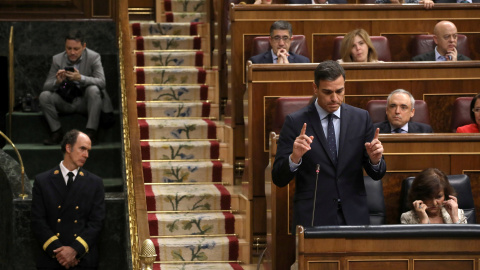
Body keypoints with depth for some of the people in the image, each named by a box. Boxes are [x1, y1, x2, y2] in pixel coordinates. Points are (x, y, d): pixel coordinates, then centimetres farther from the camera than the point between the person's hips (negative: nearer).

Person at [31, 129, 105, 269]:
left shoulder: (95, 183, 7)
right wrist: (56, 250, -13)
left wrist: (75, 250, -13)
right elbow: (38, 221, -1)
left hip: (84, 258, 1)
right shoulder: (42, 181, 5)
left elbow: (96, 222, 0)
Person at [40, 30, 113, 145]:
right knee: (44, 96, -21)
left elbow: (101, 82, -22)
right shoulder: (57, 59, -3)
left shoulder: (93, 57, -10)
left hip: (85, 102, -2)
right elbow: (46, 86, -7)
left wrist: (81, 78, -38)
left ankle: (91, 133, -26)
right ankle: (56, 132, -8)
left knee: (93, 89, -33)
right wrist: (57, 81, -30)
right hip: (65, 102, 3)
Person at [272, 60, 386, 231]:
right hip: (312, 218, -2)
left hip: (354, 216, 2)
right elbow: (279, 179, -6)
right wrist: (294, 158, -25)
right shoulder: (295, 122, -3)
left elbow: (377, 174, 7)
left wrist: (375, 160, -16)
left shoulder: (361, 118, 5)